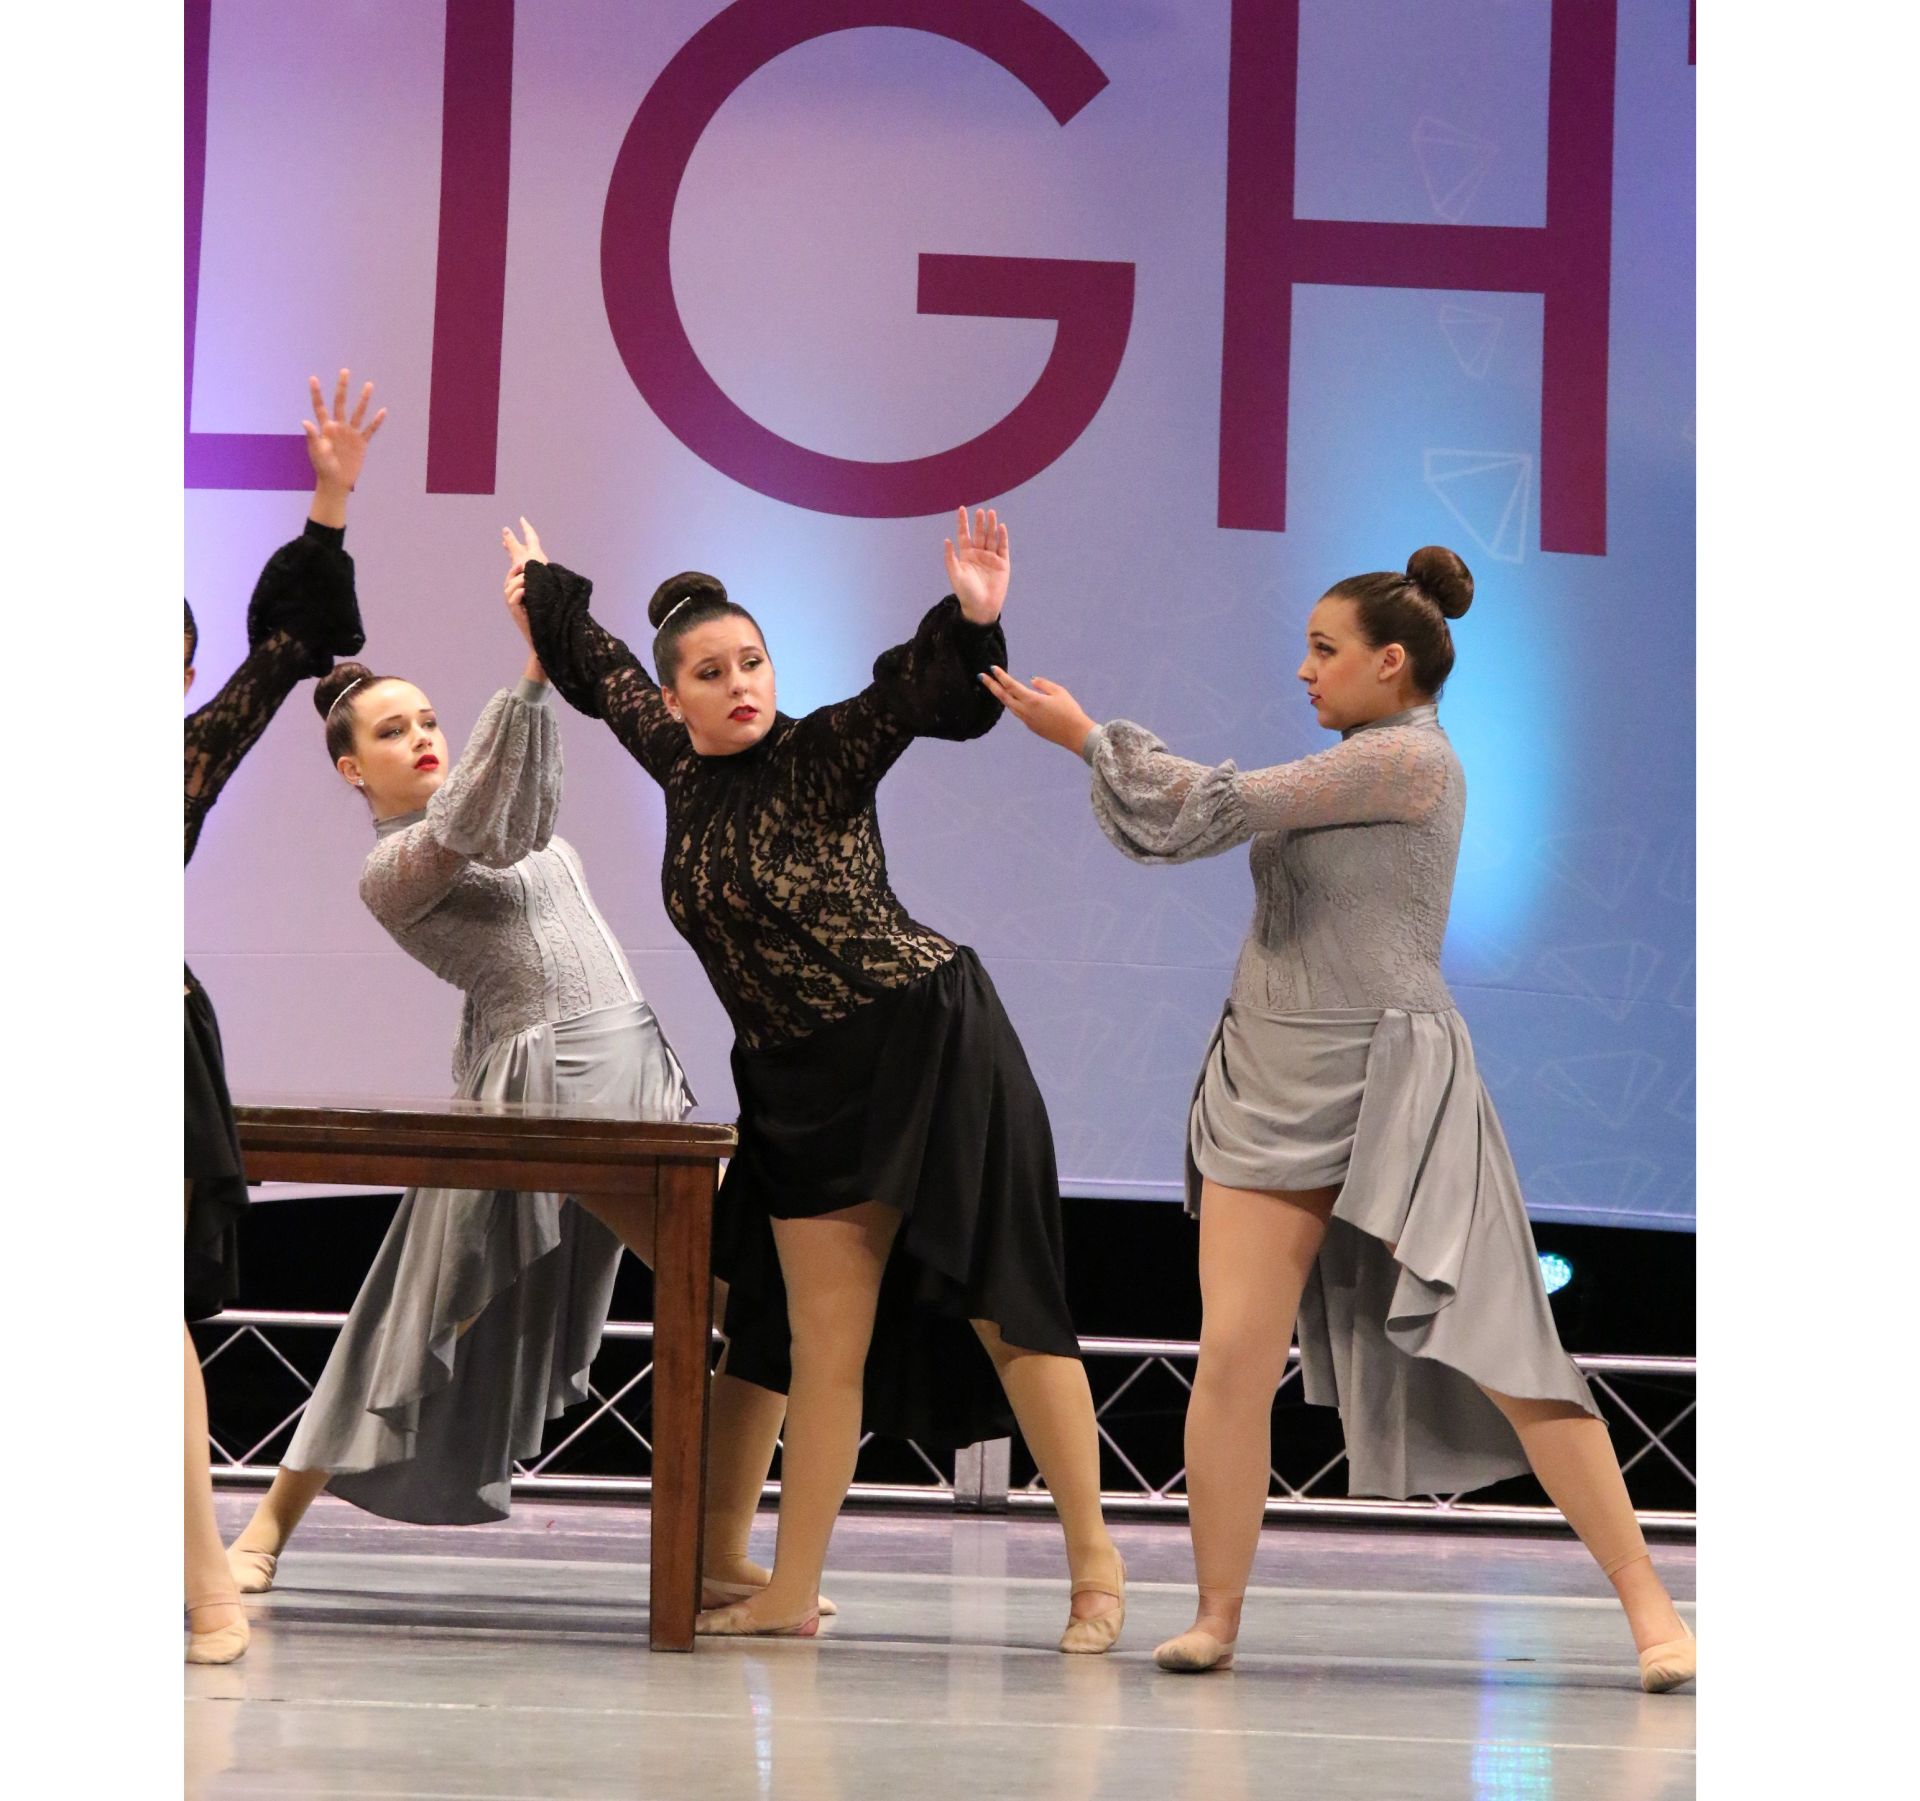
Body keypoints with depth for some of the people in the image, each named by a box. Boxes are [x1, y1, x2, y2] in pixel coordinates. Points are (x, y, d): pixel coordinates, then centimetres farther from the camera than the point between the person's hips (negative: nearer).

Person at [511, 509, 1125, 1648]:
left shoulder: (822, 756, -9)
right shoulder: (683, 765, 8)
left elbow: (917, 696, -28)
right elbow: (605, 675, 28)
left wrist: (969, 626, -47)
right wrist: (544, 591, 40)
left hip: (928, 1044, -6)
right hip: (804, 1081, 6)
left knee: (1005, 1314, -5)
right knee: (819, 1346, 5)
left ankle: (1095, 1563, 1)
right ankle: (789, 1596, 8)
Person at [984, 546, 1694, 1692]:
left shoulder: (1411, 758, -11)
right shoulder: (1350, 766, 17)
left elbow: (1232, 804, -13)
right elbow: (1215, 816, 22)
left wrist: (1086, 734, -6)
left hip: (1389, 1093, -8)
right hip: (1276, 1090, 8)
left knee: (1499, 1352, -8)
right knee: (1235, 1354, -4)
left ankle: (1648, 1603, -1)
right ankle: (1217, 1616, 4)